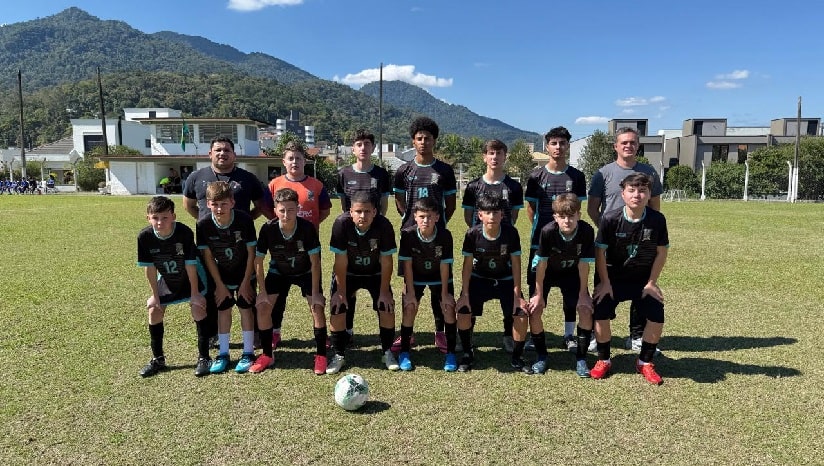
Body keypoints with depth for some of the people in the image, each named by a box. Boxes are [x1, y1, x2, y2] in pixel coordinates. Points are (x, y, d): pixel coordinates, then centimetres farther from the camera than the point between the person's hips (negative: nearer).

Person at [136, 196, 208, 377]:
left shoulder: (185, 233, -33)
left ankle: (204, 358, -1)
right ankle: (158, 359, 17)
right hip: (166, 279, 4)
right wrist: (155, 295, -6)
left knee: (198, 309, -13)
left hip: (191, 277, -4)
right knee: (154, 310, 1)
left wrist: (194, 293, -17)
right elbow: (149, 268, -13)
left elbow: (190, 265, -24)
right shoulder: (144, 236, -24)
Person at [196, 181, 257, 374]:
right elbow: (208, 257, -11)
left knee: (245, 308, 0)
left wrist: (246, 282, -13)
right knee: (223, 310, 6)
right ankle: (223, 354, 16)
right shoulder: (203, 225, -21)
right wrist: (219, 284, -8)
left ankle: (248, 353, 8)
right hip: (221, 275, 2)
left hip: (244, 273, -2)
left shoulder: (245, 220, -25)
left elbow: (251, 253, -16)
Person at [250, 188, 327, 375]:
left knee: (317, 307, -17)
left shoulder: (307, 228, -31)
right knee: (262, 307, -11)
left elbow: (315, 262, -22)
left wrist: (315, 293, -22)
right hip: (278, 272, 2)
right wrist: (263, 291, -15)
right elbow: (258, 261, -15)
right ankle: (267, 355, 8)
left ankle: (321, 356, -1)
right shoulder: (268, 229, -27)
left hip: (306, 272, -1)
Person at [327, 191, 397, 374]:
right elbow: (341, 260, -23)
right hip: (347, 273, 0)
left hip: (375, 273, 0)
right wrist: (341, 291, -18)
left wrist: (384, 291, -16)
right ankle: (339, 354, 6)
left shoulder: (383, 225, -29)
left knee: (387, 308, -12)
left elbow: (386, 261, -19)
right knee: (337, 308, -13)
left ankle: (387, 352, 10)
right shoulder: (341, 223, -30)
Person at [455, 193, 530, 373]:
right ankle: (468, 354, 6)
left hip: (505, 279, 0)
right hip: (479, 279, 0)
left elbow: (516, 264, -13)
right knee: (463, 312, -19)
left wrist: (517, 295, -15)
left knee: (521, 314, -16)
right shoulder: (473, 234, -20)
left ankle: (517, 358, 8)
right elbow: (467, 265, -12)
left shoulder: (511, 233, -20)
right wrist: (465, 294, -15)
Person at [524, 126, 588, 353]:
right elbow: (531, 208, 6)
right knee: (536, 285, 1)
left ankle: (569, 335, 15)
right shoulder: (536, 176, 2)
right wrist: (541, 228, 2)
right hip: (541, 239, -1)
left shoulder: (576, 177, 5)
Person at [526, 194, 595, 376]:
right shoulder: (548, 231, -33)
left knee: (586, 310, -14)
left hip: (572, 273, 1)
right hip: (547, 272, -1)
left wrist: (583, 293, -15)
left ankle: (581, 358, 2)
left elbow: (584, 264, -19)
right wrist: (539, 295, -17)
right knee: (534, 310, -14)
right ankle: (541, 356, 6)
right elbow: (541, 264, -23)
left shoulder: (586, 231, -30)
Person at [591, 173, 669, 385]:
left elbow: (661, 253, -4)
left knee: (657, 318, -9)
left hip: (644, 279, 1)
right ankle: (603, 360, 10)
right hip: (613, 277, -1)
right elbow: (600, 251, -10)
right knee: (601, 315, -14)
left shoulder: (657, 220, -15)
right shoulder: (610, 218, -19)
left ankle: (645, 362, 14)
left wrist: (651, 283, -4)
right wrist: (605, 283, -9)